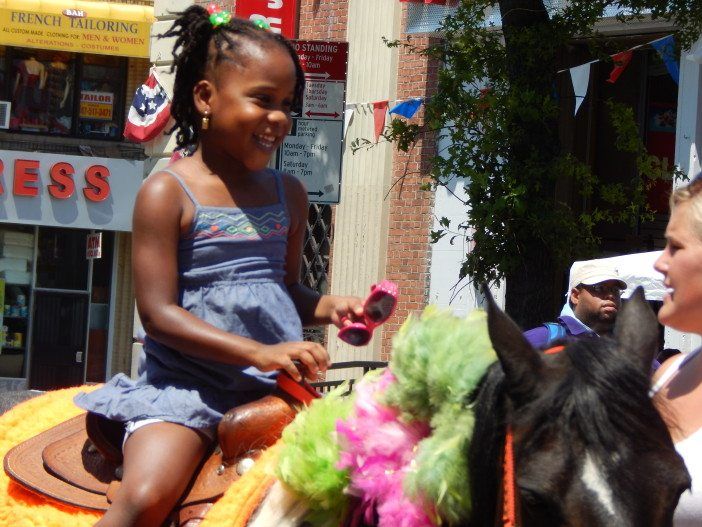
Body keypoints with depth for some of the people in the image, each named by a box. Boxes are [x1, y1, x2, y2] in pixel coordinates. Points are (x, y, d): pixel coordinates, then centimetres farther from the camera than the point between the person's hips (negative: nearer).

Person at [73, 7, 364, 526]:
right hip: (186, 381, -5)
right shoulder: (168, 192, -5)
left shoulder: (289, 194, 13)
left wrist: (332, 307, 1)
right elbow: (158, 312, -11)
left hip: (276, 384, 6)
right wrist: (259, 353, -21)